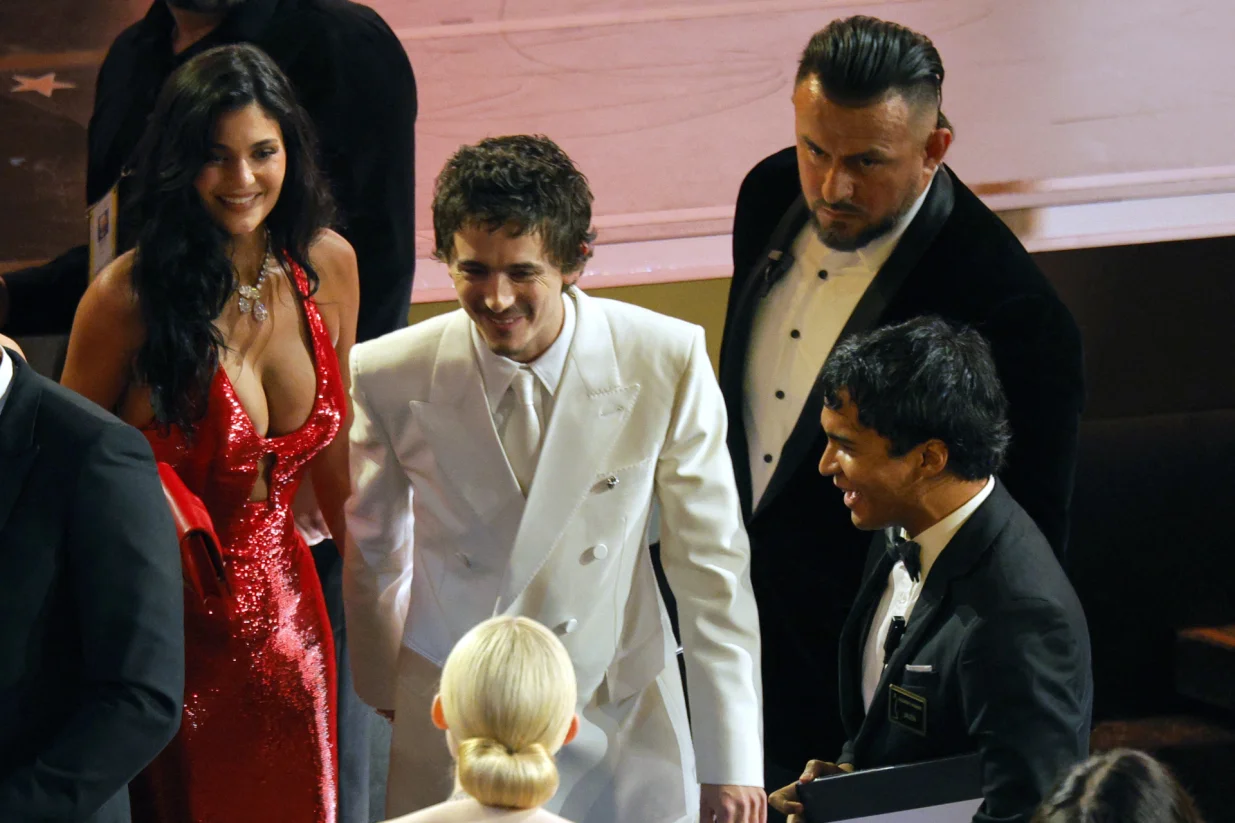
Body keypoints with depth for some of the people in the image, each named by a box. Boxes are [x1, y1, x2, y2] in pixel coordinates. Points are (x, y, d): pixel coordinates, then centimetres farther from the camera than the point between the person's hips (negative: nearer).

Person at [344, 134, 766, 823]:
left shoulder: (668, 363, -13)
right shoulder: (387, 379, -11)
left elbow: (712, 567, -7)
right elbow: (372, 559, 6)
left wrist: (731, 763, -6)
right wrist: (385, 710, 16)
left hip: (620, 730, 0)